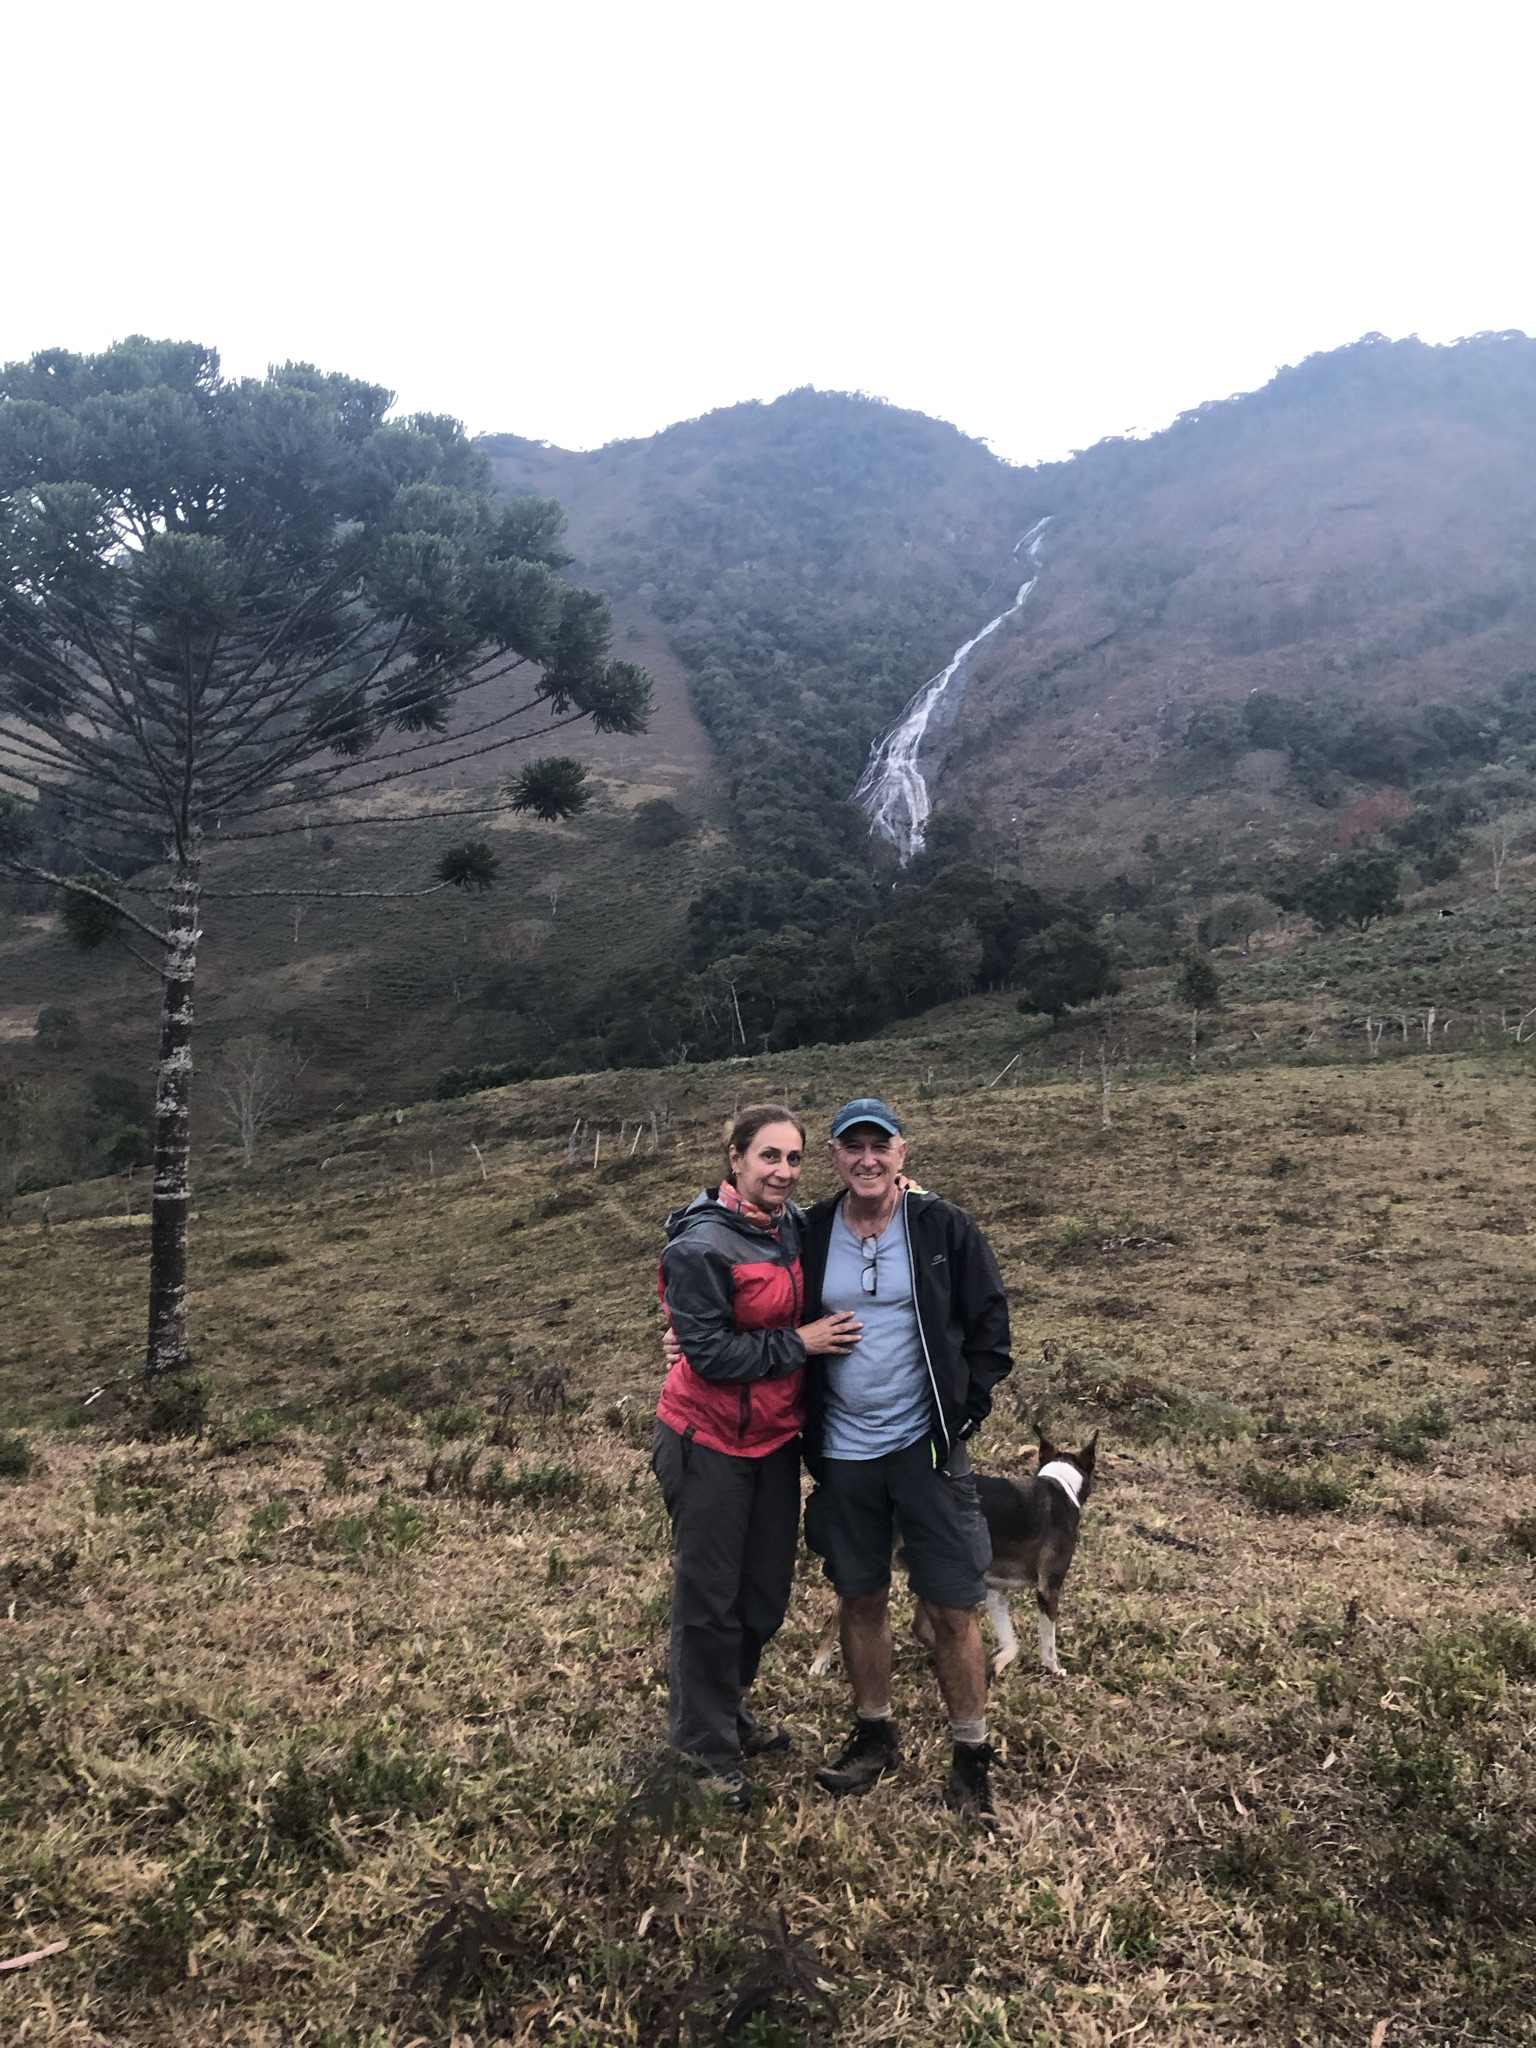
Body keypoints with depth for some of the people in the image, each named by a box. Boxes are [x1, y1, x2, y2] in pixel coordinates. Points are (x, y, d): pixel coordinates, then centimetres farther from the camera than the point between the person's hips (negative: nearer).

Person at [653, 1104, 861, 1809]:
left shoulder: (795, 1225, 0)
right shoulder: (701, 1246, -21)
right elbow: (710, 1354, -22)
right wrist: (798, 1343, -19)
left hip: (776, 1436, 7)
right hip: (711, 1444, -7)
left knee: (766, 1590, 17)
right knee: (709, 1597, 6)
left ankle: (730, 1714, 39)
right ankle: (705, 1745, 25)